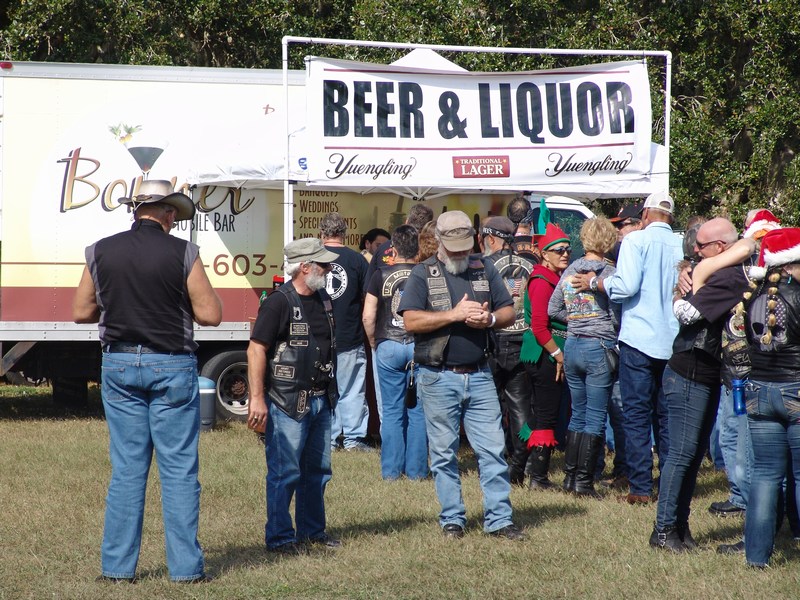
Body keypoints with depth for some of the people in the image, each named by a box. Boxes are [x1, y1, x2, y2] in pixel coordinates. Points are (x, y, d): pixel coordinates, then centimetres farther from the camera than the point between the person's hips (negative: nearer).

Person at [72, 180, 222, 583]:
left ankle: (117, 566, 9)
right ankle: (185, 567, 3)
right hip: (171, 368, -3)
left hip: (119, 366, 3)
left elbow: (81, 312, 8)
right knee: (179, 470, 2)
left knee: (126, 470, 9)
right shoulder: (182, 254, -9)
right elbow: (211, 315, -8)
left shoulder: (101, 252, 2)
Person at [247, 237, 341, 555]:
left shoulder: (323, 300, 12)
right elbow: (256, 349, -16)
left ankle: (312, 531, 26)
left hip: (320, 400, 8)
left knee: (317, 469, 15)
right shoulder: (279, 302, -14)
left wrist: (331, 392, 22)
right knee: (285, 472, -5)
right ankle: (279, 537, 2)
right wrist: (257, 398, -20)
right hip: (287, 402, -8)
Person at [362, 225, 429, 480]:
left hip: (388, 346, 0)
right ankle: (416, 469, 8)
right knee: (418, 411, 6)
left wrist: (373, 342, 11)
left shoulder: (382, 275, -3)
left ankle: (391, 469, 8)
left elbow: (368, 316, -5)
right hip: (420, 347, 0)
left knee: (392, 411, 6)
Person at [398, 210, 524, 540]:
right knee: (444, 454, 4)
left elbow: (509, 312, 13)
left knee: (493, 450, 0)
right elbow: (411, 321, -11)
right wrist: (454, 314, -17)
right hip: (439, 378, -2)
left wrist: (489, 318, -10)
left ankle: (499, 519, 4)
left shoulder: (484, 269, 11)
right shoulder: (423, 274, 0)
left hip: (479, 376, 3)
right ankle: (452, 519, 13)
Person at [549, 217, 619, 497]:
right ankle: (584, 481, -2)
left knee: (578, 414, 16)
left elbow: (553, 310, 11)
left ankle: (570, 476, 16)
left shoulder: (570, 271, 6)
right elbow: (616, 316, -13)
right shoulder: (607, 273, -11)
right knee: (596, 418, -1)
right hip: (599, 348, -6)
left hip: (572, 346, 6)